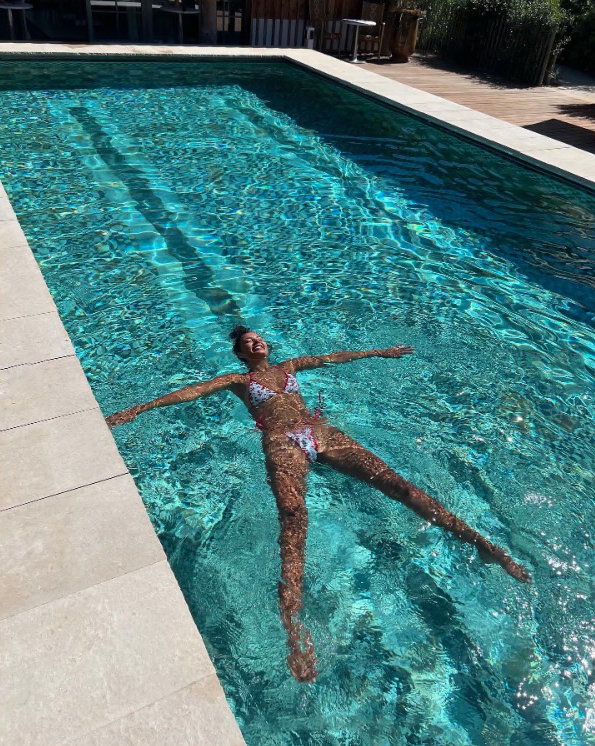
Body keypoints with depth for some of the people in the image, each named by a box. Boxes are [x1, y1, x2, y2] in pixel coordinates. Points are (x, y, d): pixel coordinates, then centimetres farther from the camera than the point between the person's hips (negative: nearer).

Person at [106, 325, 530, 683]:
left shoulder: (289, 366, 31)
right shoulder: (238, 380, 22)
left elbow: (336, 358, 37)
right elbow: (191, 392, 12)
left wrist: (379, 352, 43)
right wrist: (137, 410, 4)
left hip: (321, 433, 4)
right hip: (282, 443, -3)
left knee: (396, 482, -14)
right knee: (294, 515, -33)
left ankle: (481, 544, -15)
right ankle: (294, 628, -47)